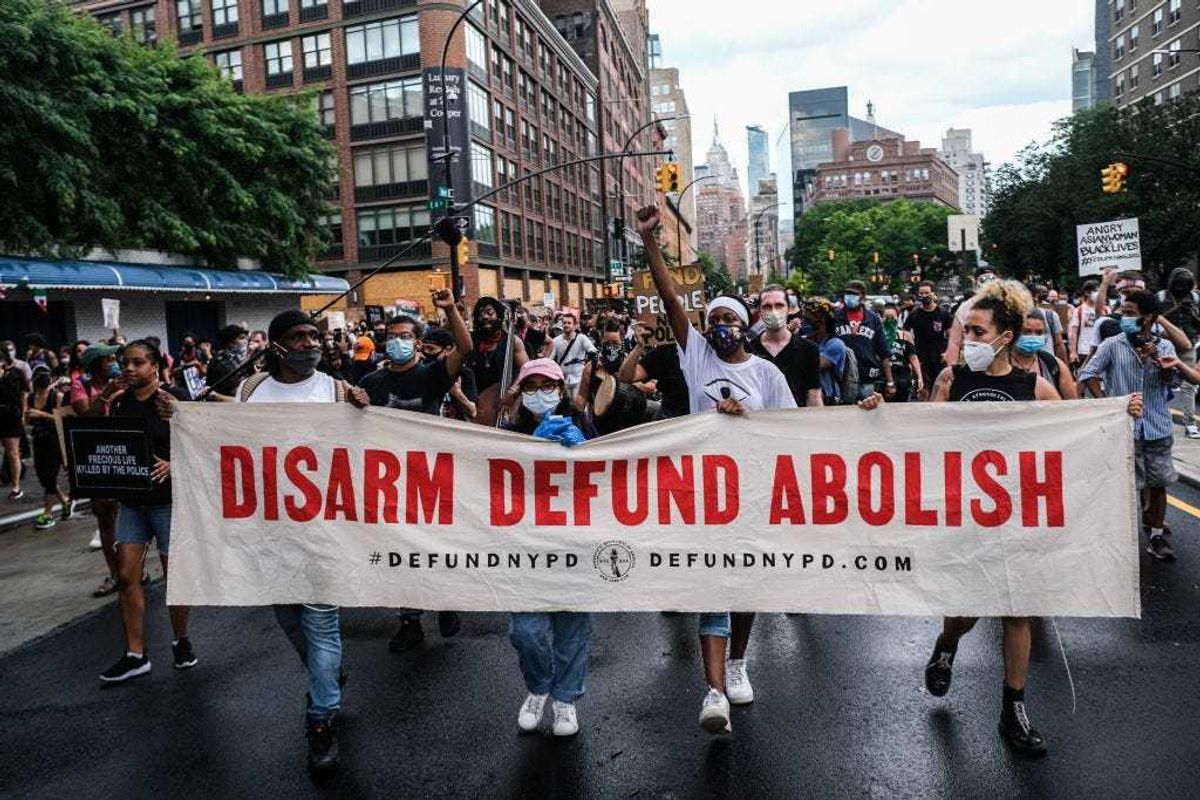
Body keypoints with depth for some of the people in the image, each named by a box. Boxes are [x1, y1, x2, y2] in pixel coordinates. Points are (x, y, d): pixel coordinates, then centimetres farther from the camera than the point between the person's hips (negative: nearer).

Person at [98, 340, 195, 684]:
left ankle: (181, 640, 27)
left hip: (169, 498, -5)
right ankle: (135, 654, 12)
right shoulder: (119, 402, 6)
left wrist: (172, 465, -27)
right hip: (131, 499, 5)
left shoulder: (174, 398, -10)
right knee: (126, 575, 2)